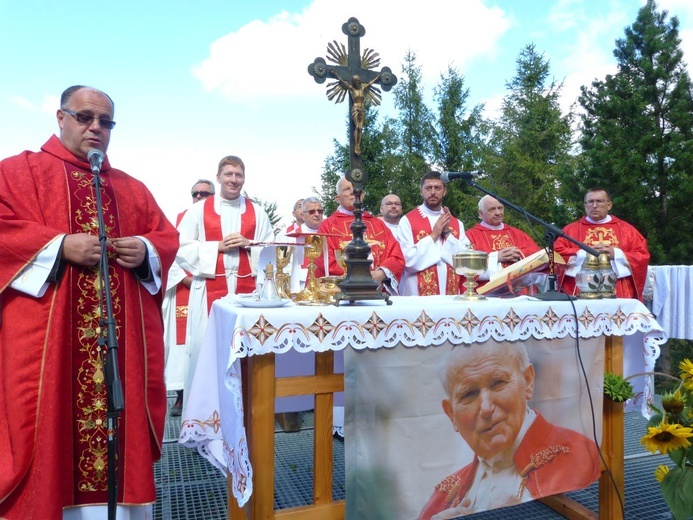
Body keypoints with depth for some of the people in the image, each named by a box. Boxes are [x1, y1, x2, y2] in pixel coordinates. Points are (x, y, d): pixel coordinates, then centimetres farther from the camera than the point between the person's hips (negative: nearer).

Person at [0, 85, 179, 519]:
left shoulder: (133, 188, 19)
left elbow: (167, 236, 16)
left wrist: (146, 250, -5)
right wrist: (60, 245, -16)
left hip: (123, 335, 4)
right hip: (45, 333, -3)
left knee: (121, 417, 8)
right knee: (48, 420, 0)